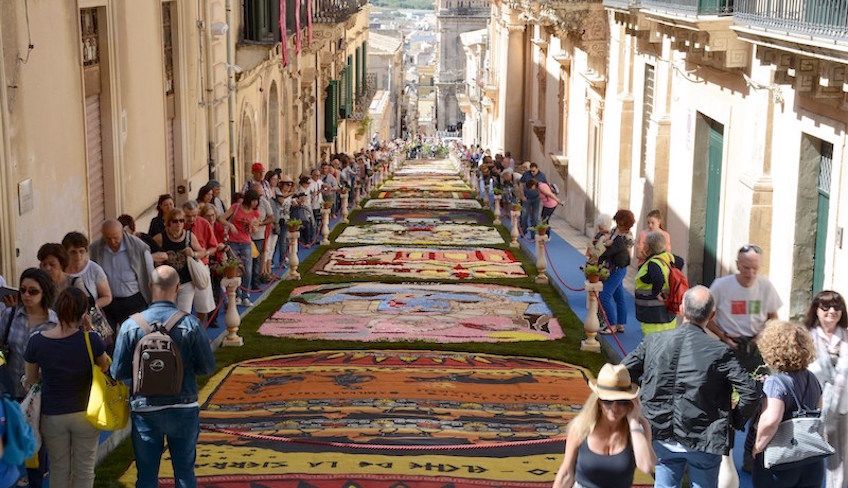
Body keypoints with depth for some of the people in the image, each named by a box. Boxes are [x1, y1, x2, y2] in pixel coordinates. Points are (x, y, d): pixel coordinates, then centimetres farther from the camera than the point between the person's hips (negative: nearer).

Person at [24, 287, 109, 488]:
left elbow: (31, 380, 0)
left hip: (52, 416, 2)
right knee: (84, 470, 13)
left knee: (59, 470, 18)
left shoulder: (36, 341, -13)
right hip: (85, 413, -1)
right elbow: (106, 366, 1)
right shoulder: (91, 339, -19)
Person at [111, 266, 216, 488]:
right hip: (184, 409, 0)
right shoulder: (190, 324, -14)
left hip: (144, 410, 0)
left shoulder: (131, 325, -12)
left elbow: (118, 373, -7)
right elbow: (207, 367, -6)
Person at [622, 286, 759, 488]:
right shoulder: (719, 351, -14)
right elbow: (749, 392, -16)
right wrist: (736, 420, 1)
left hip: (662, 437, 2)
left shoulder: (653, 342, -5)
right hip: (704, 440, -2)